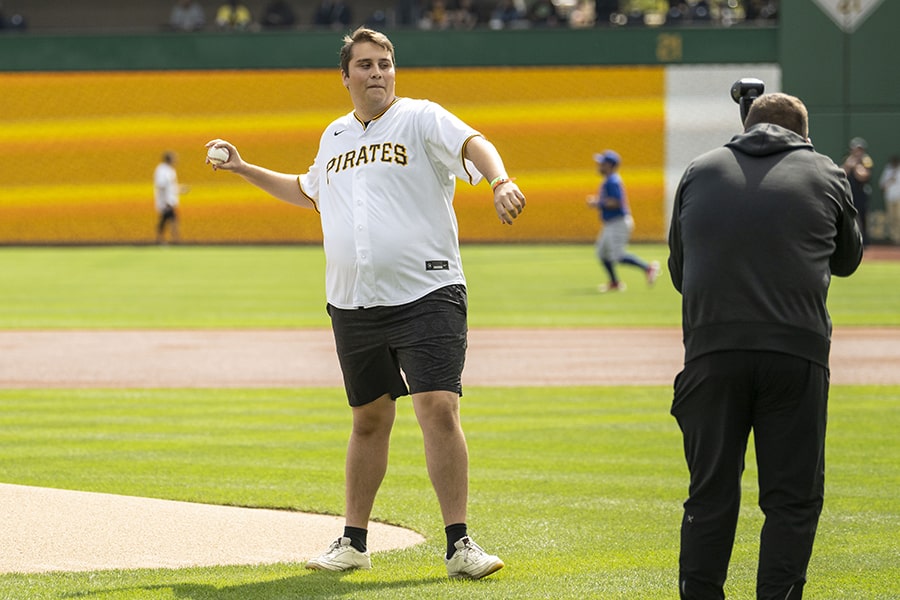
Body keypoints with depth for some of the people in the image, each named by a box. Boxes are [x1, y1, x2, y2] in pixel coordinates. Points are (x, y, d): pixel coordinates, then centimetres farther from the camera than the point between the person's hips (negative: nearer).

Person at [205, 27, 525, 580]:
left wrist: (501, 183, -41)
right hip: (353, 305, 5)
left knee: (439, 409, -14)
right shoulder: (335, 136, 17)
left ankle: (459, 544, -12)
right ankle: (354, 541, 22)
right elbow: (310, 192, 36)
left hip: (426, 295, -5)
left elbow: (473, 144, -21)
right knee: (370, 420, 13)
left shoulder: (420, 119, -2)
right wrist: (245, 170, 34)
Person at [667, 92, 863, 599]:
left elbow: (679, 269, 21)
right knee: (793, 498, 4)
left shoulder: (700, 173, 15)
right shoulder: (827, 176, 10)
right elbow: (848, 259, 25)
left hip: (712, 349, 2)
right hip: (797, 351, -2)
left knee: (710, 494, 9)